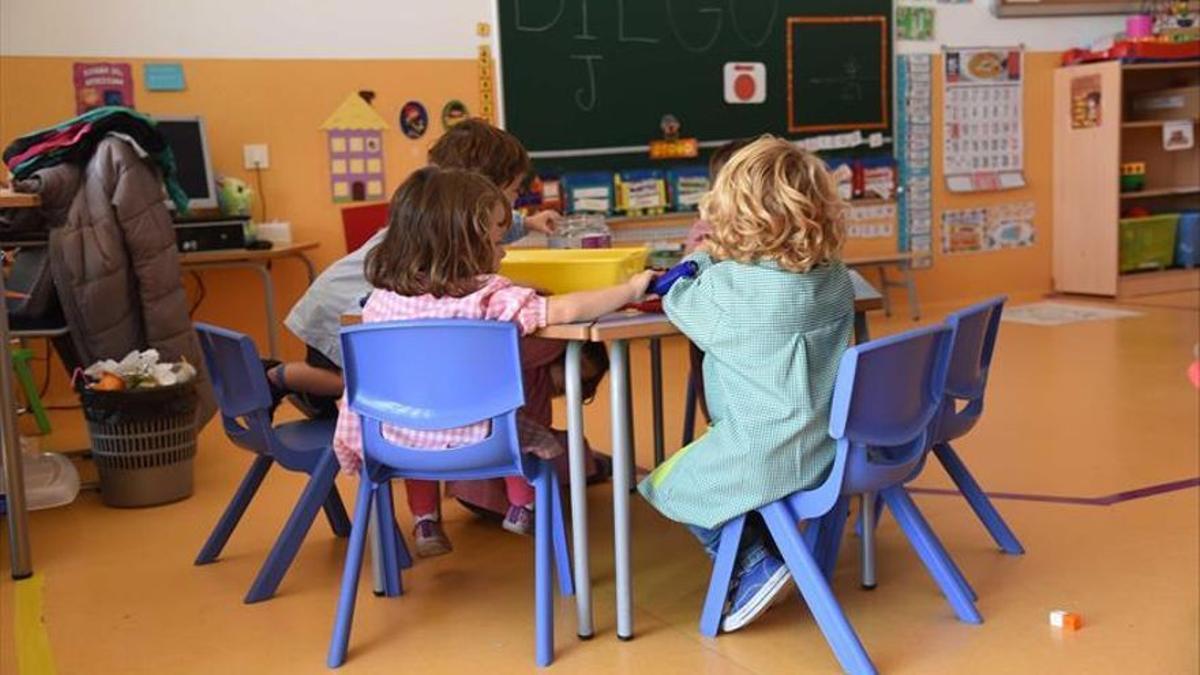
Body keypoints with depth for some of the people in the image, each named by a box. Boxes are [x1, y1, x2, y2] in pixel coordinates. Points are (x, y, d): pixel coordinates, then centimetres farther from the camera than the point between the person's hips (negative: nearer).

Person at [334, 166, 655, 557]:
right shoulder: (489, 297, -19)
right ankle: (522, 508, 40)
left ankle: (425, 522, 37)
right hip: (474, 440, -4)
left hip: (398, 439, 4)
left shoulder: (382, 296, -5)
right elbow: (567, 310, -22)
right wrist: (630, 290, -9)